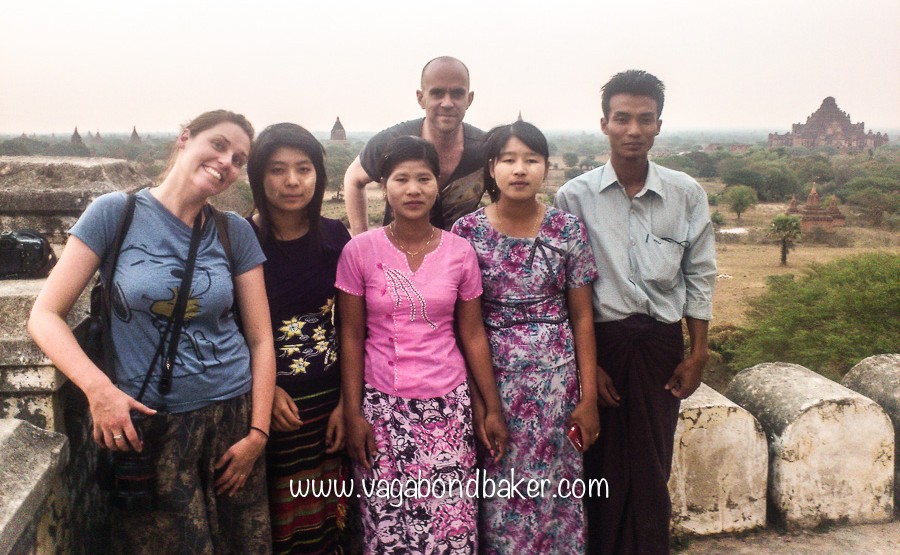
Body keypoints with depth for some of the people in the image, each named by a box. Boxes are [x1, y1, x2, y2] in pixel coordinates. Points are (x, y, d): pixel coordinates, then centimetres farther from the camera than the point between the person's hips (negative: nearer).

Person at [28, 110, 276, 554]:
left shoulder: (236, 232, 2)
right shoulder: (116, 213, -6)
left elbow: (260, 338, 3)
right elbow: (45, 316, -5)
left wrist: (257, 433, -4)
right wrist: (97, 387, -20)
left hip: (234, 416, 3)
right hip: (146, 424, -2)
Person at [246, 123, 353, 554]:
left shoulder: (334, 236, 0)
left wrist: (346, 402, -1)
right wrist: (265, 390, -14)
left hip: (328, 400, 3)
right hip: (266, 403, -2)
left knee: (326, 518, 10)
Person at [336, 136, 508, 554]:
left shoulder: (460, 251, 1)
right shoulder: (359, 251, -4)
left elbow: (473, 335, 6)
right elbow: (351, 337, 0)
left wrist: (492, 408, 5)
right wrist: (353, 414, -3)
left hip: (448, 404, 1)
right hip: (382, 407, -1)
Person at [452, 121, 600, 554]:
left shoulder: (568, 229, 0)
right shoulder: (468, 232, -3)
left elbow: (582, 317, 3)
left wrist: (589, 395, 1)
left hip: (556, 379, 1)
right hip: (493, 380, 0)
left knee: (554, 490, 7)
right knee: (499, 493, 6)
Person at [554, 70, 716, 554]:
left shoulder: (686, 194, 3)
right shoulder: (574, 196, -3)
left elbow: (699, 277, 8)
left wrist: (697, 355, 6)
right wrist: (585, 362, -4)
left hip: (661, 344, 2)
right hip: (599, 341, -1)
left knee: (652, 470, 7)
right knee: (603, 467, 7)